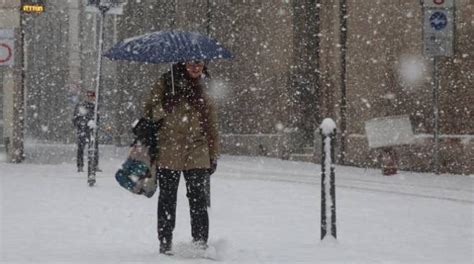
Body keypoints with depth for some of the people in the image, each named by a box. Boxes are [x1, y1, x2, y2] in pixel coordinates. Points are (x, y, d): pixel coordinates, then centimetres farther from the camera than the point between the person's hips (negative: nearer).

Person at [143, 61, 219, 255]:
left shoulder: (202, 90, 11)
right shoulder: (166, 83, 4)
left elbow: (211, 126, 14)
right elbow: (150, 109, 5)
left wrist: (213, 156, 11)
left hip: (197, 155, 1)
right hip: (168, 153, -1)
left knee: (199, 200, -4)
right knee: (167, 200, 7)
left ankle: (200, 242, 1)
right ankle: (165, 243, 15)